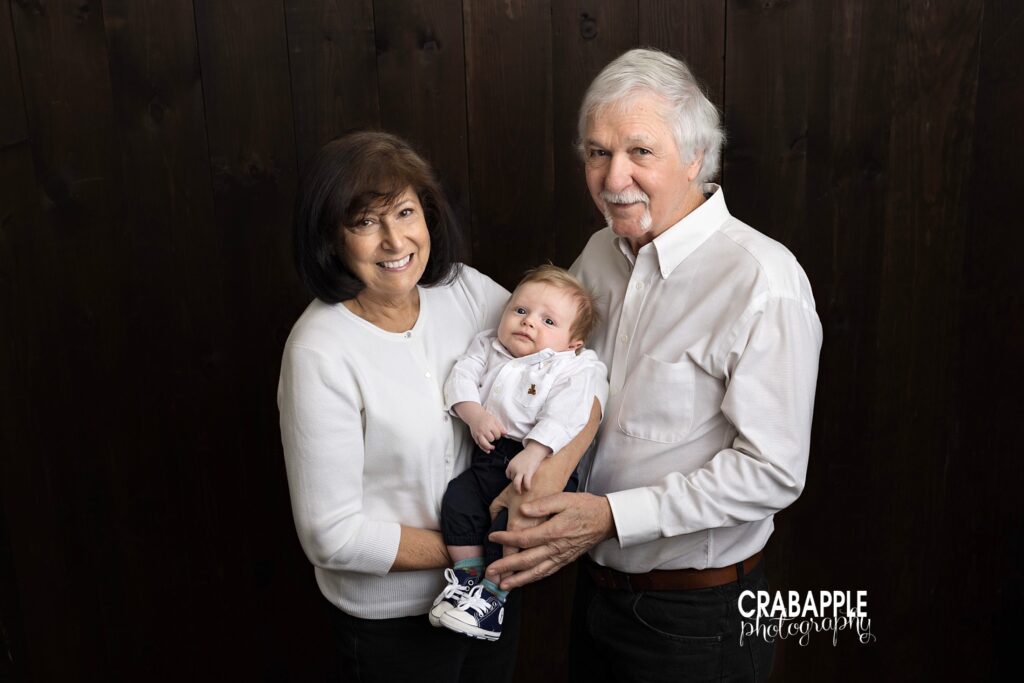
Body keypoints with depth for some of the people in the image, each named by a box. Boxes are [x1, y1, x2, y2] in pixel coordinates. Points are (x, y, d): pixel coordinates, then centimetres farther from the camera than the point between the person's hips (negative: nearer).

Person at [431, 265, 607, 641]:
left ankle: (494, 595, -10)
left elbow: (565, 416, -18)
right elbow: (461, 377, 3)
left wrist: (534, 453, -31)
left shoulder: (576, 368, -4)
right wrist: (474, 414, -16)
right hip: (489, 455, 5)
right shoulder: (488, 347, 15)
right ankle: (467, 577, 4)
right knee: (457, 500, -14)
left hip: (542, 459, -5)